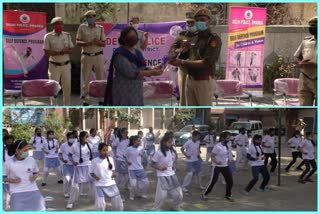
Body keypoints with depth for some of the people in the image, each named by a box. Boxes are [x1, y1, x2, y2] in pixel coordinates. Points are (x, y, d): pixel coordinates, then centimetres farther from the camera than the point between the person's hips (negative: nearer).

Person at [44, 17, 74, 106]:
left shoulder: (67, 35, 7)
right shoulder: (48, 36, -4)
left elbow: (71, 50, 6)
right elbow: (47, 52, -9)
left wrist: (66, 51, -17)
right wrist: (60, 52, -17)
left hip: (66, 65, 3)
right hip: (54, 65, -3)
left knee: (67, 86, 6)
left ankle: (67, 105, 17)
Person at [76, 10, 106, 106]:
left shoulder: (100, 28, 7)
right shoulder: (82, 27, 3)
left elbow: (104, 44, 7)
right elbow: (78, 42, 0)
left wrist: (98, 42, -15)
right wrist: (87, 43, -18)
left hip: (98, 56, 1)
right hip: (86, 56, -1)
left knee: (100, 78, 3)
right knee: (85, 79, 0)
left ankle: (101, 99, 11)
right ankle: (85, 99, 7)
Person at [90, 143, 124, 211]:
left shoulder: (110, 159, 3)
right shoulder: (95, 161, -5)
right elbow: (91, 172, 3)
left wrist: (113, 174, -7)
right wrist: (95, 176, -16)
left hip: (111, 184, 3)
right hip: (100, 185, -3)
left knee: (118, 202, 3)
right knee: (100, 205, -11)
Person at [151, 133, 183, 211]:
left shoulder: (172, 151, -2)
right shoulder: (159, 153, -17)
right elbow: (152, 164, -11)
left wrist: (174, 165, 0)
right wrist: (160, 168, -25)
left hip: (172, 175, 6)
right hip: (162, 176, -5)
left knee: (178, 193, 9)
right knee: (162, 195, -12)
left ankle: (176, 206, 34)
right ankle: (156, 209, 9)